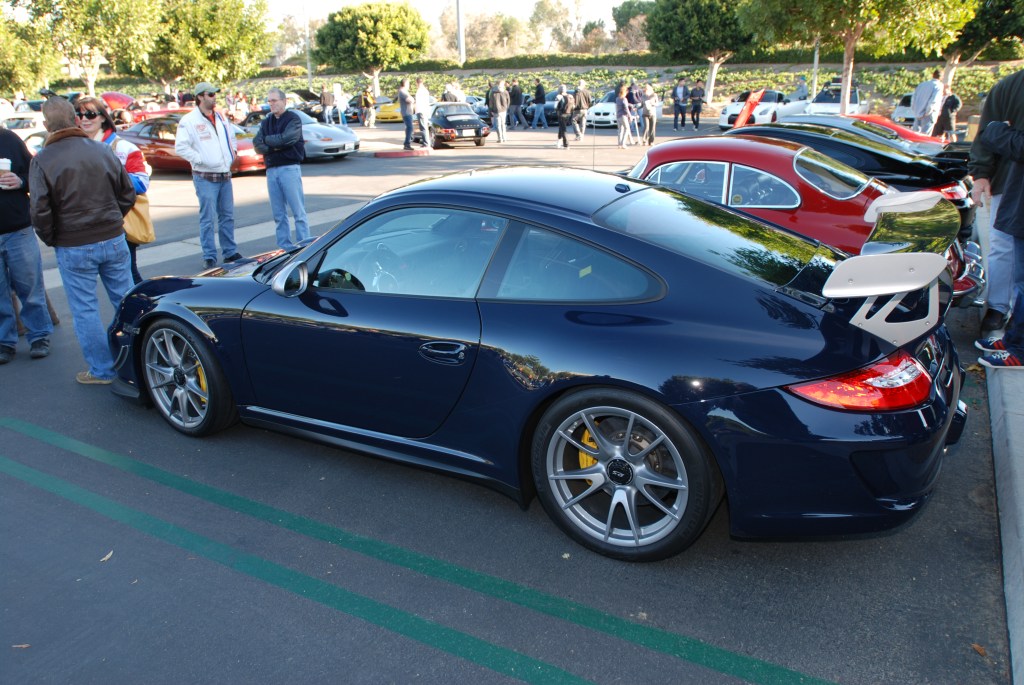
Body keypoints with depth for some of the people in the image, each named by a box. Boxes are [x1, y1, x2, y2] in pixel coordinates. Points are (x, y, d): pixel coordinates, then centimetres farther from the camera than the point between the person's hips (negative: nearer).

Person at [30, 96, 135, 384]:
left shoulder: (42, 161, -10)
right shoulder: (102, 150, 0)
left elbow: (40, 212, -12)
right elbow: (128, 195, 6)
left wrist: (51, 240, 5)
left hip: (73, 247, -3)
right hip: (114, 240, 4)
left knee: (85, 309, 7)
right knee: (125, 301, 13)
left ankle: (102, 370, 13)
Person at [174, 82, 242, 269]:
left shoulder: (221, 118, 13)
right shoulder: (189, 120, -7)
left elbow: (231, 137, 28)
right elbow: (180, 147, -12)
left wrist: (233, 150, 12)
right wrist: (201, 159, -17)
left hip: (225, 175, 6)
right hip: (205, 177, -6)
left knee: (228, 215, 11)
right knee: (207, 219, -4)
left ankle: (230, 252, 21)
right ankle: (209, 257, 3)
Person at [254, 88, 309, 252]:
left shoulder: (293, 119, 0)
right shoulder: (266, 122, 16)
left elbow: (287, 138, -17)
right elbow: (257, 145, 4)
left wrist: (267, 140, -2)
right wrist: (276, 146, -12)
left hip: (289, 169, -6)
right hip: (271, 170, 6)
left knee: (298, 212, -4)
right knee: (278, 213, 7)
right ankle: (285, 247, 13)